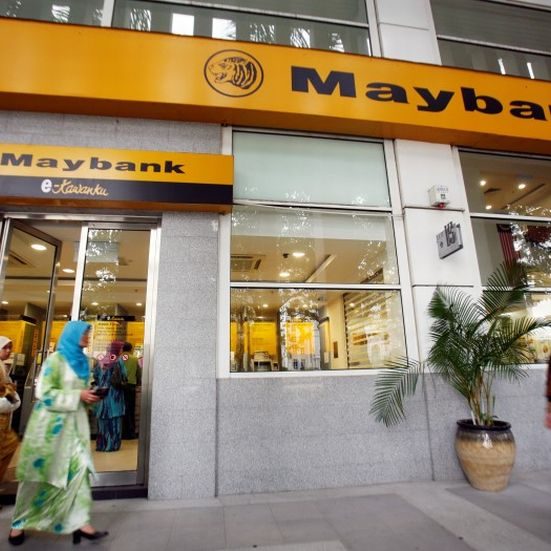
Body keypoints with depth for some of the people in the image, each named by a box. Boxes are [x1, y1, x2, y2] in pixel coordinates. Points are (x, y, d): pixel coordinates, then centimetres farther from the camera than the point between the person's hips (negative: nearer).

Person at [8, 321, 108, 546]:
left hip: (74, 422, 6)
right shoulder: (55, 359, -11)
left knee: (79, 468, -2)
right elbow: (45, 393, -15)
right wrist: (78, 396, -19)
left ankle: (79, 522, 4)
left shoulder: (82, 361, 11)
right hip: (51, 422, -6)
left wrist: (89, 395, -2)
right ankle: (19, 523, 29)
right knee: (40, 473, 8)